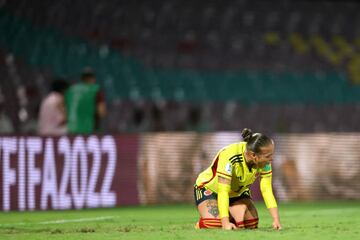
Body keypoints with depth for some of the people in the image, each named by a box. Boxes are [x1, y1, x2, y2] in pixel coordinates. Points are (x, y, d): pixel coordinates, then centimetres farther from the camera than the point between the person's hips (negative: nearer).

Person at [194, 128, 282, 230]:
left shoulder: (265, 160, -22)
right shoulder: (229, 157, -39)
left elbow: (267, 190, -18)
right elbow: (223, 192, -41)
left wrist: (276, 220, -28)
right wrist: (225, 223, -49)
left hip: (237, 193, 6)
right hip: (209, 188, -6)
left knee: (252, 225, -14)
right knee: (213, 225, -29)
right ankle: (199, 225, 7)